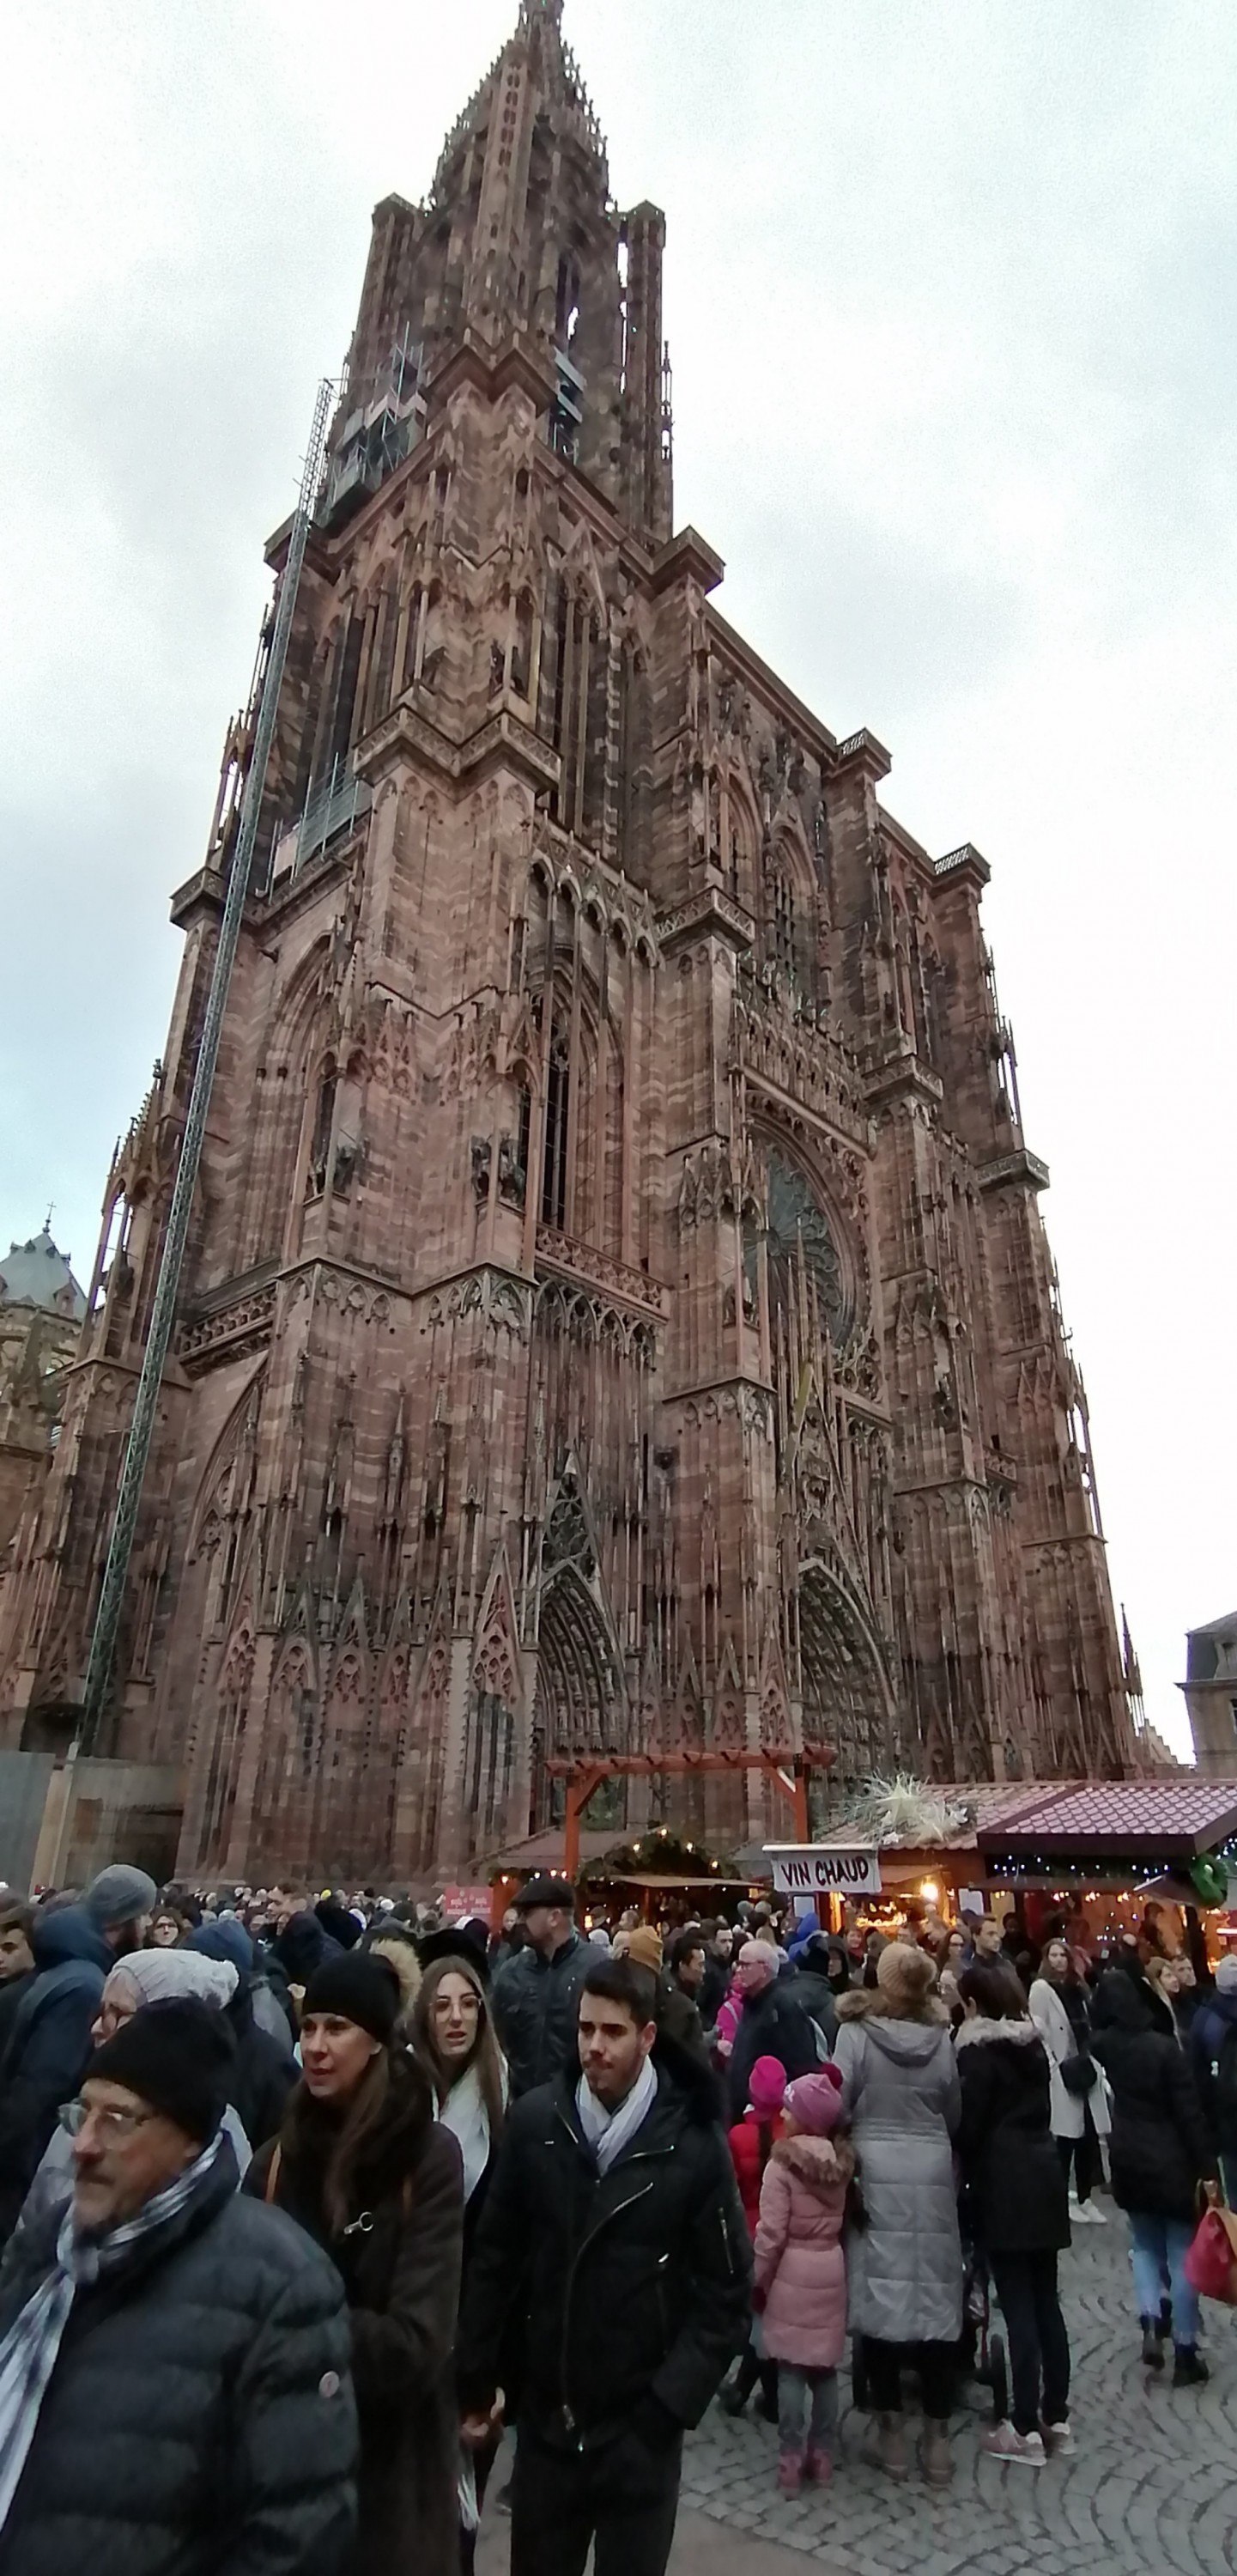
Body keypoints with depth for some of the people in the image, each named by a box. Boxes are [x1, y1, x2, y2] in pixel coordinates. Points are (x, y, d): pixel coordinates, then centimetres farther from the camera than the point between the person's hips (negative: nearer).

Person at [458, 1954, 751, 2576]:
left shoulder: (694, 2142, -14)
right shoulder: (534, 2120, -9)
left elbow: (725, 2292, -7)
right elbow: (494, 2258, 0)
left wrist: (671, 2403, -12)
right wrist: (475, 2382, 2)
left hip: (639, 2425, -1)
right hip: (543, 2415, 2)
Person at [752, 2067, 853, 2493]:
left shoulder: (783, 2163, -18)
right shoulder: (841, 2161, 0)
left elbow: (771, 2232, -15)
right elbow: (841, 2219, 7)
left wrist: (758, 2278, -5)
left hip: (793, 2271, -5)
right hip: (831, 2267, 5)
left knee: (790, 2369, 5)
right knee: (825, 2366, 15)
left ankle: (791, 2459, 9)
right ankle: (822, 2454, 23)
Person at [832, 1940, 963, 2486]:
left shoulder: (857, 2031, -10)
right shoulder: (940, 2037, -1)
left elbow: (837, 2105, -10)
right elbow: (954, 2113, 8)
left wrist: (857, 2138, 9)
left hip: (875, 2172, -3)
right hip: (932, 2174, 3)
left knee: (878, 2295, 8)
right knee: (935, 2297, 11)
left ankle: (891, 2430, 16)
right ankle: (937, 2435, 19)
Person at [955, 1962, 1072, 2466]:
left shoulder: (977, 2051, -14)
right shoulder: (1033, 2044, 7)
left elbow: (968, 2125, -12)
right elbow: (1040, 2111, 15)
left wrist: (963, 2176, 3)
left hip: (1003, 2185, -7)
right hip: (1043, 2177, 7)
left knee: (1018, 2307, 0)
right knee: (1046, 2301, 15)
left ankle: (1026, 2430, 7)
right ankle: (1056, 2419, 24)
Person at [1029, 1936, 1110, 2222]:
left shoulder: (1077, 1988, 17)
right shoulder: (1040, 1988, -3)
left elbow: (1088, 2031, 19)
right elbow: (1039, 2032, -9)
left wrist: (1095, 2064, 12)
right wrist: (1053, 2066, -15)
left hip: (1085, 2070, 6)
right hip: (1060, 2074, -6)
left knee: (1089, 2136, 4)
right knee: (1066, 2137, -4)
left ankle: (1085, 2198, 16)